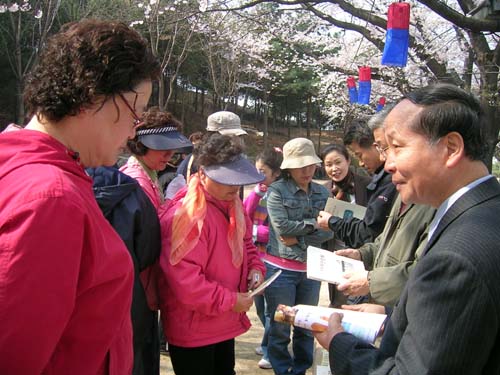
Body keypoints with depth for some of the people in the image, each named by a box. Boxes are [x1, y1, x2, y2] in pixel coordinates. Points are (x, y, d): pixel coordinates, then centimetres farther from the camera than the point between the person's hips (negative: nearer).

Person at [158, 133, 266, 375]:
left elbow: (244, 242, 20)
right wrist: (230, 300, -21)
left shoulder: (231, 202, 4)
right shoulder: (185, 215, -27)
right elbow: (184, 280, -29)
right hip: (192, 330, -9)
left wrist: (254, 267, -1)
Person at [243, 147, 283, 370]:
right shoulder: (257, 192, 5)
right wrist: (256, 192, -11)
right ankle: (270, 343, 35)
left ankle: (271, 351, 17)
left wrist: (253, 231, -12)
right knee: (259, 304, 18)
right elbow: (245, 216, -4)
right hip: (255, 256, 7)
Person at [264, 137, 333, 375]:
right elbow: (282, 226, -19)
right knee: (280, 328, 5)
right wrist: (313, 224, -9)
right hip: (281, 269, -4)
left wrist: (298, 239, -14)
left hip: (311, 269, 4)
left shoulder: (322, 193, 5)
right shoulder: (276, 190, -7)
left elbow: (329, 232, -4)